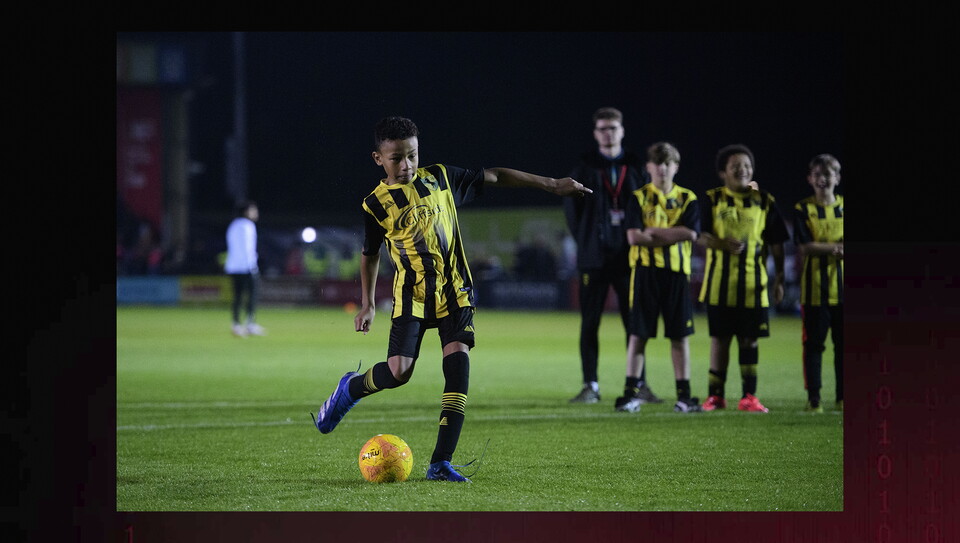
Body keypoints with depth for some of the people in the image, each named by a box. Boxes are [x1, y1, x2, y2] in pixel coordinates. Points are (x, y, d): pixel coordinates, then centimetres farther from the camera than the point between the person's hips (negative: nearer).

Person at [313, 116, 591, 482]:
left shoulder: (441, 178, 3)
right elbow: (369, 254, 13)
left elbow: (494, 177, 13)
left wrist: (551, 184, 15)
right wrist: (367, 304, 14)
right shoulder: (376, 204, -2)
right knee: (397, 372, -15)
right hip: (411, 295, -2)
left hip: (454, 291, 2)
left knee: (458, 363, -13)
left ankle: (441, 463, -12)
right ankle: (351, 388, 21)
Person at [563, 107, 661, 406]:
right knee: (589, 322, -1)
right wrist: (585, 240, 3)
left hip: (629, 256, 1)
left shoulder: (636, 167, 6)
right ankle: (591, 386, 4)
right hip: (594, 257, -1)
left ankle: (640, 384, 9)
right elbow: (571, 206, 7)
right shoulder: (584, 167, 3)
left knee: (635, 322, 2)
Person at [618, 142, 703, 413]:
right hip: (645, 270, -1)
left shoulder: (687, 199, 8)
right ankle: (631, 393, 2)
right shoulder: (639, 198, 5)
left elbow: (690, 233, -8)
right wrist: (671, 236, -9)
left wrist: (654, 232, -8)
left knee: (680, 334, 2)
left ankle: (684, 395, 7)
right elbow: (634, 237, -8)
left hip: (677, 271, 1)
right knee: (638, 333, -1)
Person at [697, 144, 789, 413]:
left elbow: (776, 244, 8)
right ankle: (715, 395, 11)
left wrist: (779, 279, 4)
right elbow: (701, 236, -5)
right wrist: (722, 244, -25)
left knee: (749, 339, 3)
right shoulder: (712, 200, 3)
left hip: (753, 281, 1)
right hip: (720, 282, -1)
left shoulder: (765, 201, 7)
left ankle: (749, 396, 8)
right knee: (719, 338, 4)